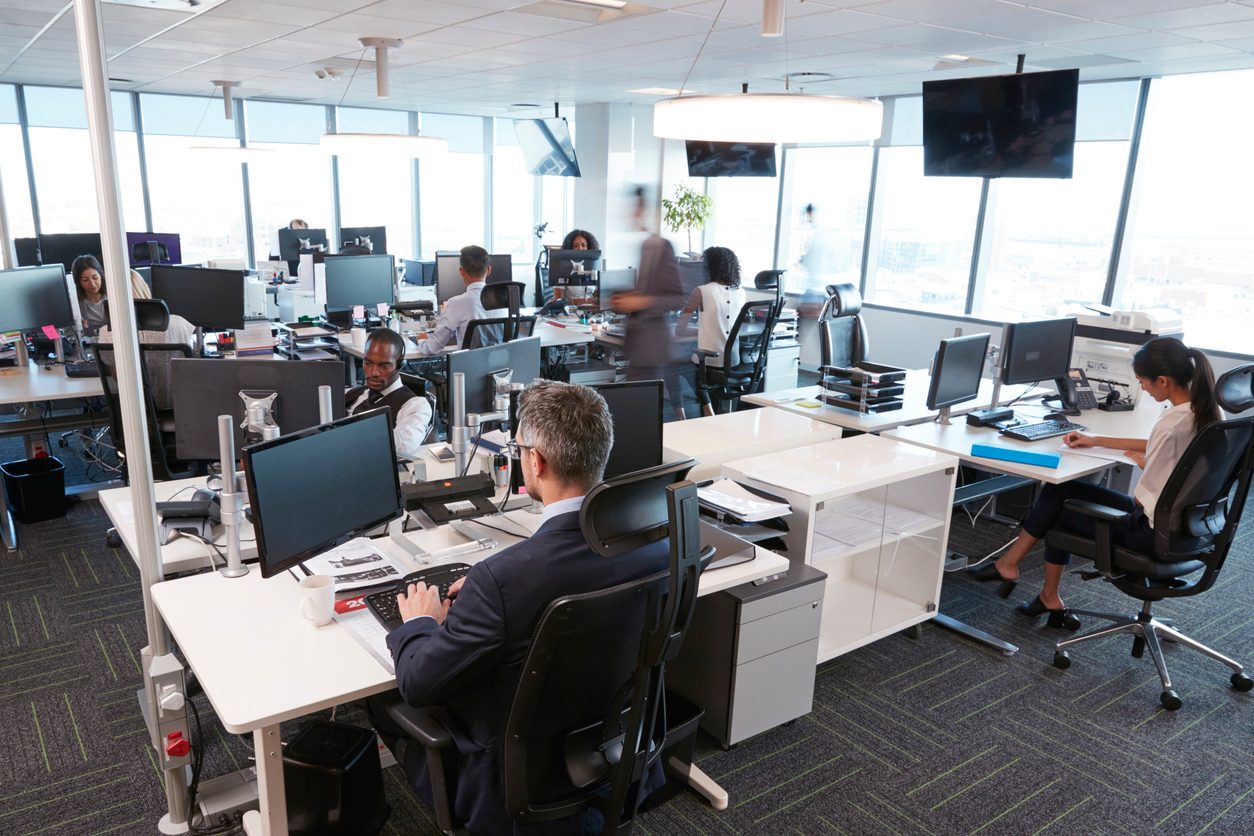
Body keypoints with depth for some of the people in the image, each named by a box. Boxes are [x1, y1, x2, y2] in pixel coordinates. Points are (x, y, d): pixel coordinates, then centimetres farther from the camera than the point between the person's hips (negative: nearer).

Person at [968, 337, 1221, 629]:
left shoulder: (1172, 423, -29)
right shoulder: (1205, 410, 0)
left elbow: (1145, 498, -23)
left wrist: (1140, 461, -3)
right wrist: (1096, 441, 16)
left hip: (1155, 531, -9)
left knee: (1058, 499, 10)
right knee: (1060, 491, 13)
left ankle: (1010, 563, 30)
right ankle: (1050, 597, 20)